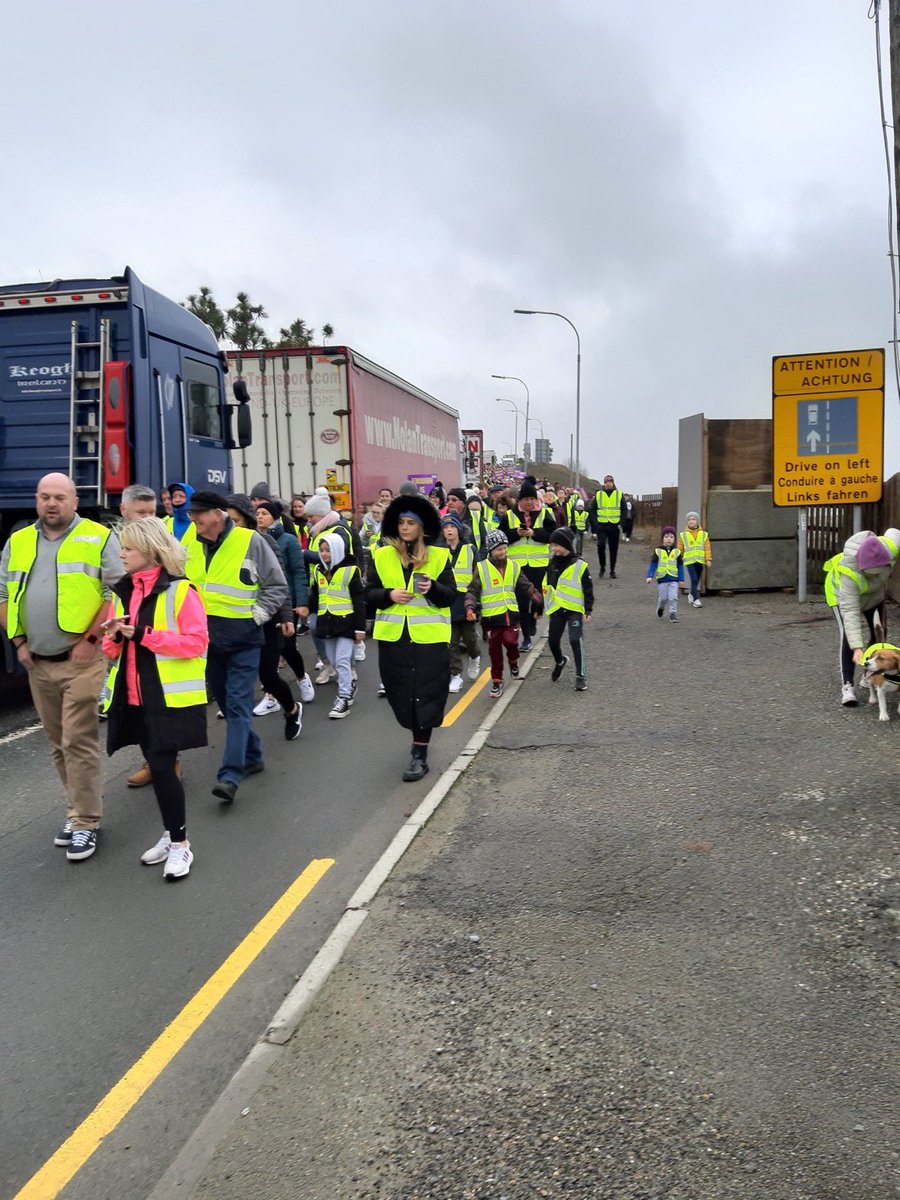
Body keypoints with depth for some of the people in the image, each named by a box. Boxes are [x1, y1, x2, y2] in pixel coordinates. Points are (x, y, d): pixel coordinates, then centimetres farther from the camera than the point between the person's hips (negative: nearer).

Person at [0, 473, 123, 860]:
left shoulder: (99, 538, -3)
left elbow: (118, 592, -8)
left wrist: (90, 639, -13)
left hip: (81, 660, -5)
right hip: (37, 664, 5)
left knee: (79, 742, -6)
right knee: (59, 744, 13)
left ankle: (85, 823, 3)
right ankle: (79, 809, 26)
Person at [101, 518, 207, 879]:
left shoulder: (179, 591, -10)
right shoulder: (122, 592, 11)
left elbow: (196, 642, -17)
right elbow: (112, 649, 17)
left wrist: (143, 634, -19)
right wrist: (115, 636, -8)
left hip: (170, 696, -7)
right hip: (135, 697, 7)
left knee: (162, 767, -8)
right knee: (157, 765, 13)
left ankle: (180, 844, 7)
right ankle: (171, 835, 28)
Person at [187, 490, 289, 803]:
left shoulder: (250, 541, -8)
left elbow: (277, 587, -2)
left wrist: (254, 616, -9)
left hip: (243, 639, -6)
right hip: (208, 639, 6)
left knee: (238, 705, -9)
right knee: (226, 703, 15)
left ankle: (230, 775, -13)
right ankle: (251, 756, 31)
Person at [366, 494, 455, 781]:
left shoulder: (439, 556, 2)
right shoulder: (382, 556, 6)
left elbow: (451, 596, -2)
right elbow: (369, 594, 5)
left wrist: (433, 588, -22)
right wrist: (389, 595, -14)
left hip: (429, 636, -2)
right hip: (393, 636, 2)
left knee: (425, 693, -2)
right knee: (401, 693, 9)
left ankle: (420, 755, 4)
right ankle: (419, 736, 33)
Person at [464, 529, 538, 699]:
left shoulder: (514, 566, 6)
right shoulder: (481, 568, -3)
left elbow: (525, 586, 15)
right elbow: (473, 591, -3)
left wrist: (533, 594, 0)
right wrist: (470, 607, -16)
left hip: (511, 613, 1)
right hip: (491, 615, -1)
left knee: (510, 640, -17)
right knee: (494, 649, 6)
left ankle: (513, 661, 18)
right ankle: (497, 681, 22)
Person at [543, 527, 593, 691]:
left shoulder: (579, 565, -10)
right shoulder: (552, 563, 7)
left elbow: (588, 589, -6)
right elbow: (546, 586, 17)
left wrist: (588, 610, -9)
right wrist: (542, 607, 19)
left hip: (575, 609, -5)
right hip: (556, 609, 5)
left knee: (576, 641, -9)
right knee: (552, 640, 8)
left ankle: (581, 675, 1)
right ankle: (559, 661, 39)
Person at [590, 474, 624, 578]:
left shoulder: (619, 494, 6)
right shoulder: (598, 495, 6)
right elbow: (592, 510, 9)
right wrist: (595, 522, -3)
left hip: (614, 526, 1)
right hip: (601, 525, -1)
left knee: (613, 549, 5)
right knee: (601, 545, -16)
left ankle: (612, 570, 16)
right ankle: (602, 567, 3)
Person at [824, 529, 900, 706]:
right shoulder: (849, 571, -44)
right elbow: (850, 611, -45)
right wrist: (857, 648, -49)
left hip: (874, 594, 6)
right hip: (842, 593, -6)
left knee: (879, 632, 10)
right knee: (849, 637, -21)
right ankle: (847, 685, -17)